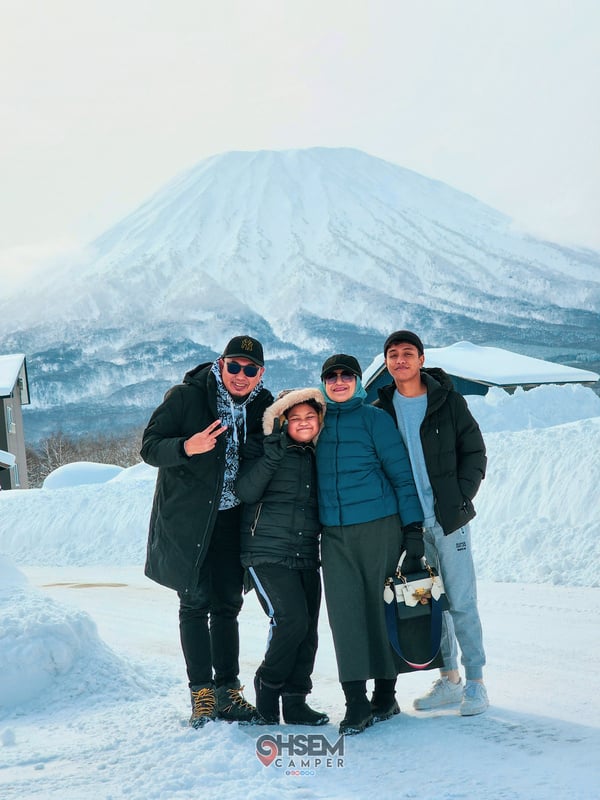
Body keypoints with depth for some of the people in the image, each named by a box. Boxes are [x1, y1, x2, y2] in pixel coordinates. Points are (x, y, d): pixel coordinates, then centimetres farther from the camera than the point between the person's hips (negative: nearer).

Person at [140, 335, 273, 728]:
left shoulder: (264, 406, 4)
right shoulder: (186, 397, -10)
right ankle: (201, 693, 4)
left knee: (227, 605, 8)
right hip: (187, 518, -4)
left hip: (232, 517, 4)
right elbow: (150, 447, -12)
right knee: (195, 603, -2)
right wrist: (187, 447, -31)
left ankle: (227, 691, 16)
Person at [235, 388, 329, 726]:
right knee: (292, 620, -19)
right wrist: (273, 454, -22)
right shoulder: (264, 452, 0)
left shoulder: (319, 458, 16)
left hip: (307, 557, 6)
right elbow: (247, 492, -15)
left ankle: (295, 701, 13)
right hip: (268, 554, -6)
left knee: (308, 630, 2)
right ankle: (268, 684, 3)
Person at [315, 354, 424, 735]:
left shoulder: (374, 418, 0)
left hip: (379, 527, -3)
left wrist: (413, 527, -7)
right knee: (345, 611, -5)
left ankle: (385, 694, 15)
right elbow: (307, 472, 22)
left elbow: (401, 473, -2)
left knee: (382, 607, 3)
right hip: (334, 533, 3)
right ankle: (356, 702, -5)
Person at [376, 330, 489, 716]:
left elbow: (475, 452, 0)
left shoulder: (448, 401, -1)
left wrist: (459, 499, -8)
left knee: (461, 602, -3)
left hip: (448, 518, -3)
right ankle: (449, 680, 20)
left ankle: (475, 682, 7)